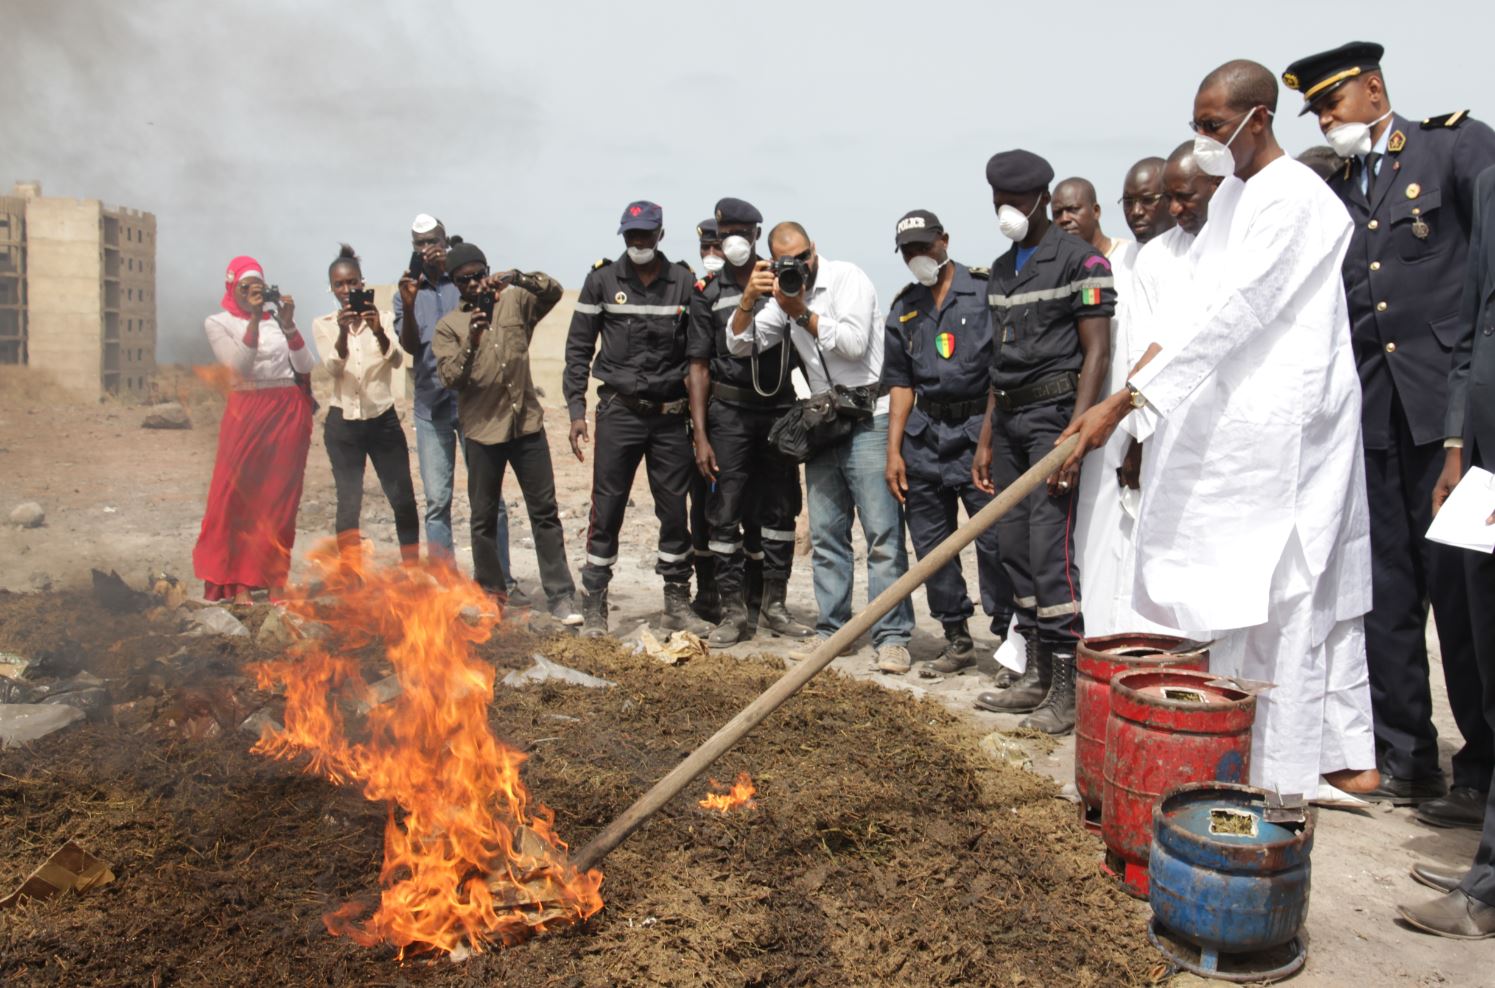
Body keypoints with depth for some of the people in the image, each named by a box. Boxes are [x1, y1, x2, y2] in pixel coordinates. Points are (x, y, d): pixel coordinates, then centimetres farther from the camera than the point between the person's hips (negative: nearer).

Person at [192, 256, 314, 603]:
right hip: (247, 413, -2)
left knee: (280, 499, 2)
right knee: (238, 495, -6)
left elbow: (304, 366, 1)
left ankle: (276, 583, 6)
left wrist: (288, 325, -9)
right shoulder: (218, 323, 5)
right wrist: (254, 319, -16)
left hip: (290, 412, 2)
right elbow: (240, 364, -10)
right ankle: (239, 584, -2)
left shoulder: (278, 319, 11)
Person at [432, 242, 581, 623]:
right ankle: (491, 592, 24)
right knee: (484, 516, 9)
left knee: (545, 511, 1)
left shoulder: (515, 302, 8)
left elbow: (553, 291, -8)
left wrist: (516, 278, -23)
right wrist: (471, 342, -24)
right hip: (482, 430, 0)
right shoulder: (448, 326, 4)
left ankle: (561, 595, 5)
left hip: (526, 423, 1)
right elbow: (450, 377, -8)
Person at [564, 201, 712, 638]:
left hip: (671, 415, 1)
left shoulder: (685, 282, 3)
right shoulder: (602, 280, 2)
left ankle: (677, 602, 20)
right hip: (619, 412, -1)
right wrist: (576, 410, -2)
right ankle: (594, 605, 12)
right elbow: (579, 347, 4)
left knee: (675, 511, 7)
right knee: (606, 511, 1)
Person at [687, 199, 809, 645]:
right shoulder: (708, 292, 2)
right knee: (726, 512, -2)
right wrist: (701, 436, -6)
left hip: (780, 407, 2)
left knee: (780, 507, 7)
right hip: (730, 411, -2)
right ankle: (734, 611, 9)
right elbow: (699, 366, 0)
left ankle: (773, 604, 20)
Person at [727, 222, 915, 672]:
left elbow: (853, 342, -18)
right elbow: (741, 345, 8)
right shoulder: (785, 293, 14)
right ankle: (832, 628, 17)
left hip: (869, 417, -7)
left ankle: (892, 636, -7)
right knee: (825, 533, 8)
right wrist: (749, 299, -7)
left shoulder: (848, 278, -5)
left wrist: (802, 313, -18)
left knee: (883, 530, -8)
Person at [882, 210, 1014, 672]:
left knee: (995, 538, -6)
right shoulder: (903, 308, 15)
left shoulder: (985, 289, 0)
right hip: (924, 435, 5)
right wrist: (894, 450, 8)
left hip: (981, 430, -5)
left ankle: (1010, 633, 7)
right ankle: (957, 639, 18)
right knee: (929, 543, 6)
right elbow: (900, 382, 14)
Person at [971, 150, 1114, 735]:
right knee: (1014, 548, 8)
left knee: (1050, 545, -12)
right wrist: (986, 439, 15)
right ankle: (1036, 675, 17)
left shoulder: (1079, 260, -5)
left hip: (1054, 410, -8)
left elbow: (1096, 353, -11)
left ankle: (1067, 686, -3)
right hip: (1008, 416, 8)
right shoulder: (1001, 270, 18)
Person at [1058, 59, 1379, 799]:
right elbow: (1194, 308, 12)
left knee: (1274, 597, -4)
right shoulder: (1232, 197, 16)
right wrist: (1124, 395, 2)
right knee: (1315, 595, 14)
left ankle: (1277, 779, 6)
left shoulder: (1292, 200, -14)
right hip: (1237, 425, 9)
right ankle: (1346, 754, 26)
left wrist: (1121, 403, -26)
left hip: (1279, 431, -9)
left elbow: (1223, 317, -23)